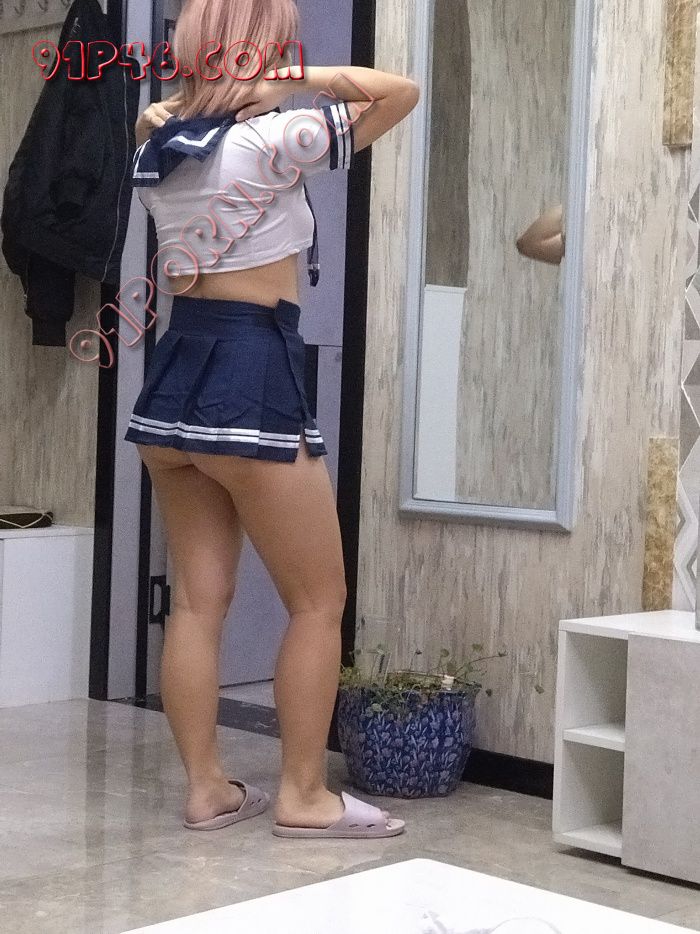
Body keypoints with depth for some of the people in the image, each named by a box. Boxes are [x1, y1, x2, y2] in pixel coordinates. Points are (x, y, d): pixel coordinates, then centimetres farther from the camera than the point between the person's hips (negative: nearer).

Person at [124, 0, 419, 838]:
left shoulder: (159, 146, 9)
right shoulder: (269, 141, -12)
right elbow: (401, 91, -12)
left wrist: (194, 92, 20)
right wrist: (289, 77, -5)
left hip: (173, 377, 8)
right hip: (251, 379, -7)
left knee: (197, 600, 11)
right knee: (319, 602, 5)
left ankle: (205, 787, 16)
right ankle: (303, 795, 10)